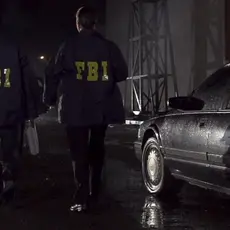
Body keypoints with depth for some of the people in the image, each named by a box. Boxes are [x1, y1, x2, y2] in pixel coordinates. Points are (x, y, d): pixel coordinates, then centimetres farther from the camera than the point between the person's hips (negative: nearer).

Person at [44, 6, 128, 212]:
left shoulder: (69, 45, -4)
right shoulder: (108, 46, 3)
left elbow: (53, 73, -6)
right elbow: (122, 73, 5)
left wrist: (50, 98, 8)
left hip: (76, 108, -3)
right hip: (102, 107, 3)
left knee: (79, 152, 0)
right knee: (96, 149, 18)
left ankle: (82, 199, -7)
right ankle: (94, 193, 24)